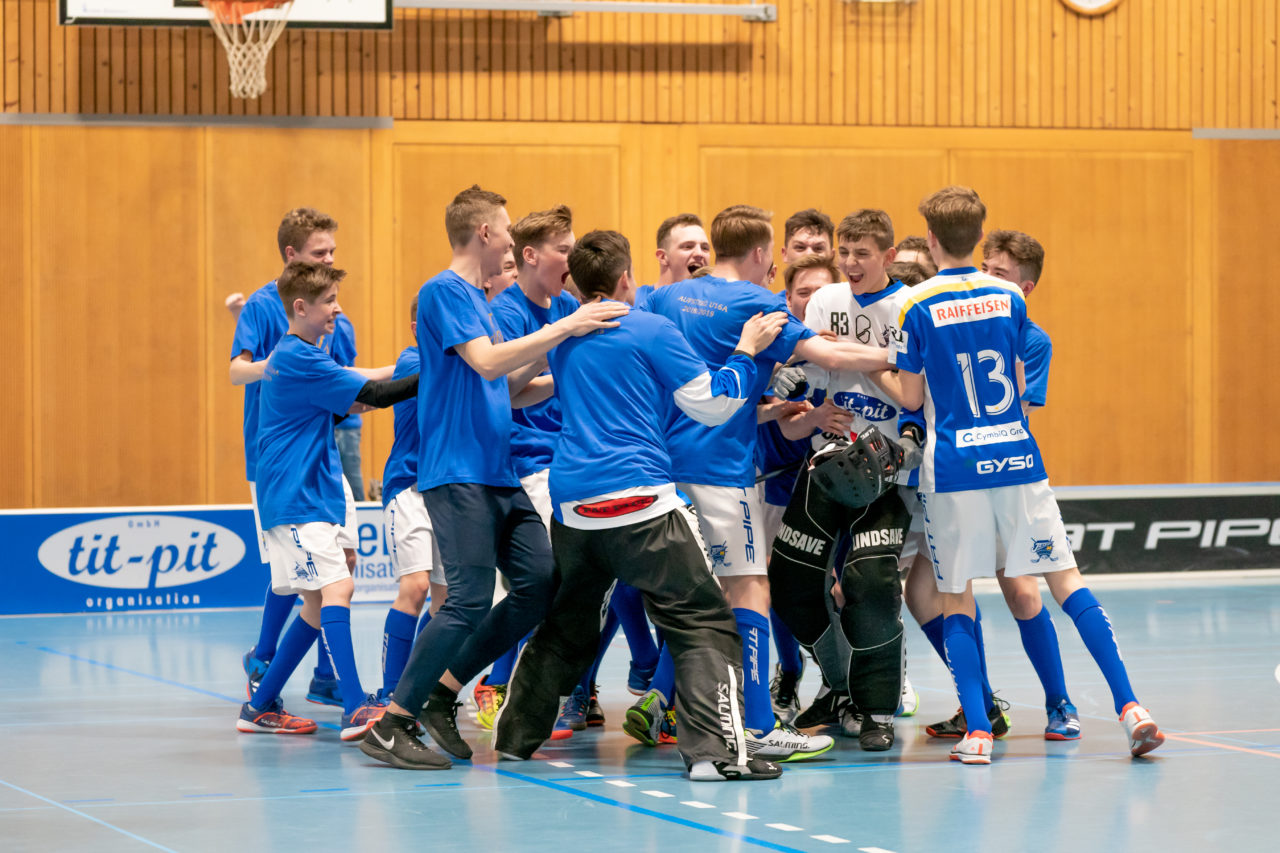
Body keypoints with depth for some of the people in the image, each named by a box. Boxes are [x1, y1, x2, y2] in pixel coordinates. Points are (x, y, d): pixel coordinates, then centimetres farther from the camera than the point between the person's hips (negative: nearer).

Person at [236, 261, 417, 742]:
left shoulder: (291, 356, 18)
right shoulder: (299, 359, -14)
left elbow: (335, 409, 24)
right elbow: (372, 394, -17)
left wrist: (357, 403, 8)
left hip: (308, 498, 11)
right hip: (297, 501, -11)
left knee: (319, 602, 12)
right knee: (335, 588, -20)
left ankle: (260, 707, 18)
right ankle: (356, 711, -31)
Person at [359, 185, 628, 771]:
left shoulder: (477, 300, 21)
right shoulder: (443, 292, -8)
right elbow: (487, 363, -21)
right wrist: (563, 330, -19)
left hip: (498, 475, 9)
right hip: (457, 474, -9)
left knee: (540, 585, 2)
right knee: (471, 599, -15)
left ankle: (442, 694, 10)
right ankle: (392, 725, -9)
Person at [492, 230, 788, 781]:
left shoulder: (564, 340, 15)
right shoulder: (651, 330, -2)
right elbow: (711, 405, 0)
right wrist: (746, 352, 12)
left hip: (571, 502, 6)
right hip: (638, 497, -6)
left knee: (565, 625, 22)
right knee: (703, 622, -4)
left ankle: (514, 738, 27)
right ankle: (716, 750, -18)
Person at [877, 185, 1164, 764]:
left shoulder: (917, 306, -5)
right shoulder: (1009, 297, 5)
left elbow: (911, 396, 0)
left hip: (952, 467, -3)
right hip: (1017, 457, 3)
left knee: (956, 597, 6)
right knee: (1065, 578, 4)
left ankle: (977, 732, -4)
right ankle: (1130, 708, -6)